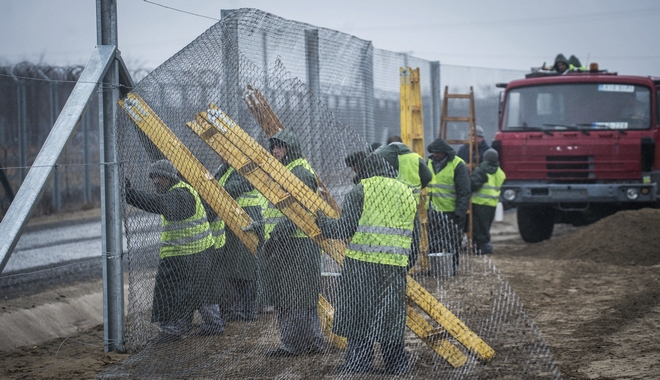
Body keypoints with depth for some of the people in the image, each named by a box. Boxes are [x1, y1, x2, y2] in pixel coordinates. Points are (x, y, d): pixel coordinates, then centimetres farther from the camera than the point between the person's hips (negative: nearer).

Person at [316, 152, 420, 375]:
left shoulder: (361, 191, -1)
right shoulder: (407, 193, 16)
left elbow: (345, 228, -6)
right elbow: (414, 238, 17)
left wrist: (323, 223, 11)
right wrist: (408, 262, 26)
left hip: (362, 264, -5)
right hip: (395, 265, 5)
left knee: (358, 315, 1)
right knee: (390, 315, 11)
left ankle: (357, 363, 1)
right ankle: (396, 364, 14)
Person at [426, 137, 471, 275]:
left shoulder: (458, 165, -10)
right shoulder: (431, 162, 11)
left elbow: (464, 192, -12)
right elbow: (427, 185, 19)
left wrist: (460, 213, -17)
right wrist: (426, 206, 13)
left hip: (450, 212, -6)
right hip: (434, 211, 6)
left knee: (452, 244, 1)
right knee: (433, 244, 8)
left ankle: (451, 270, 9)